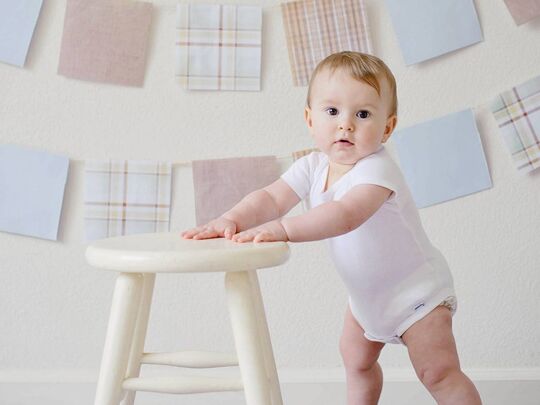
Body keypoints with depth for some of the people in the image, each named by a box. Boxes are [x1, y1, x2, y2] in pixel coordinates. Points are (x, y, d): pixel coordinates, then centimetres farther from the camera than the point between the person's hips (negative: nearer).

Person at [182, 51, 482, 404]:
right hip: (367, 292, 8)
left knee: (438, 372, -14)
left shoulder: (377, 169, -32)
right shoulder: (313, 167, -8)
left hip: (415, 289, -8)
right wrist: (233, 219, -37)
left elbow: (346, 215, -48)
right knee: (356, 358, 22)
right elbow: (272, 197, -17)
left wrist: (284, 229, -58)